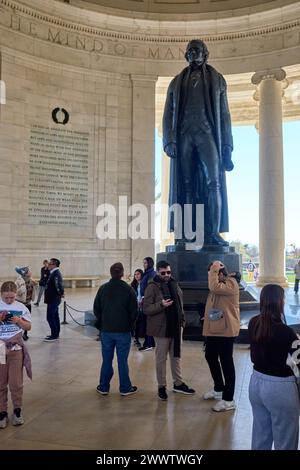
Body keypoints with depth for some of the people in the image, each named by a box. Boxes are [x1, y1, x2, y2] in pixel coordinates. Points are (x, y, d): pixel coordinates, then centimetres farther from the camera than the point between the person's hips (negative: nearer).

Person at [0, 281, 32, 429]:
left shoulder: (21, 307, 0)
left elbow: (28, 327, 5)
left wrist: (19, 321, -13)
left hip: (16, 349, 0)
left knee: (16, 383, 3)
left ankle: (17, 411, 20)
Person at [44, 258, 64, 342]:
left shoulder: (56, 274, -20)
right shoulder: (54, 273, 12)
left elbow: (59, 285, -30)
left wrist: (61, 293, -19)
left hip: (53, 299, -10)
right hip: (53, 299, 10)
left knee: (50, 317, -5)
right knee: (55, 316, 16)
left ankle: (54, 335, 2)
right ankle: (56, 334, 26)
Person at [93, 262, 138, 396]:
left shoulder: (103, 288, -3)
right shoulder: (128, 289, -10)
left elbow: (96, 309, 3)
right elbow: (134, 311, -6)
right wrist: (130, 325, 10)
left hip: (106, 330, 2)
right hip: (123, 330, -2)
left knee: (106, 360, 12)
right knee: (122, 360, 6)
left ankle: (103, 387, 21)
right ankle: (125, 388, 17)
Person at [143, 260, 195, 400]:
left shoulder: (173, 284, 7)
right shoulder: (152, 287, -13)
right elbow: (146, 308, -16)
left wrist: (182, 319, 14)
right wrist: (161, 305, -29)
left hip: (176, 326, 6)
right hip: (161, 328, -6)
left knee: (176, 356, 17)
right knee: (161, 358, 6)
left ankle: (178, 383, 31)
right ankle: (162, 387, 20)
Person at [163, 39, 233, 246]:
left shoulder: (217, 79, 20)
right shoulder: (177, 82, 22)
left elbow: (224, 114, 13)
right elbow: (168, 114, 12)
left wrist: (227, 145, 1)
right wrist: (169, 141, -6)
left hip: (207, 134, -1)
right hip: (184, 136, 1)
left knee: (213, 182, -16)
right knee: (185, 185, -5)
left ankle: (213, 233, -18)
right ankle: (186, 234, -5)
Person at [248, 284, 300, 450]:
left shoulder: (253, 323, -5)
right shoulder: (285, 332, -24)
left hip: (256, 382, 6)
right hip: (280, 387, -6)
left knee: (260, 436, 22)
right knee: (285, 442, 13)